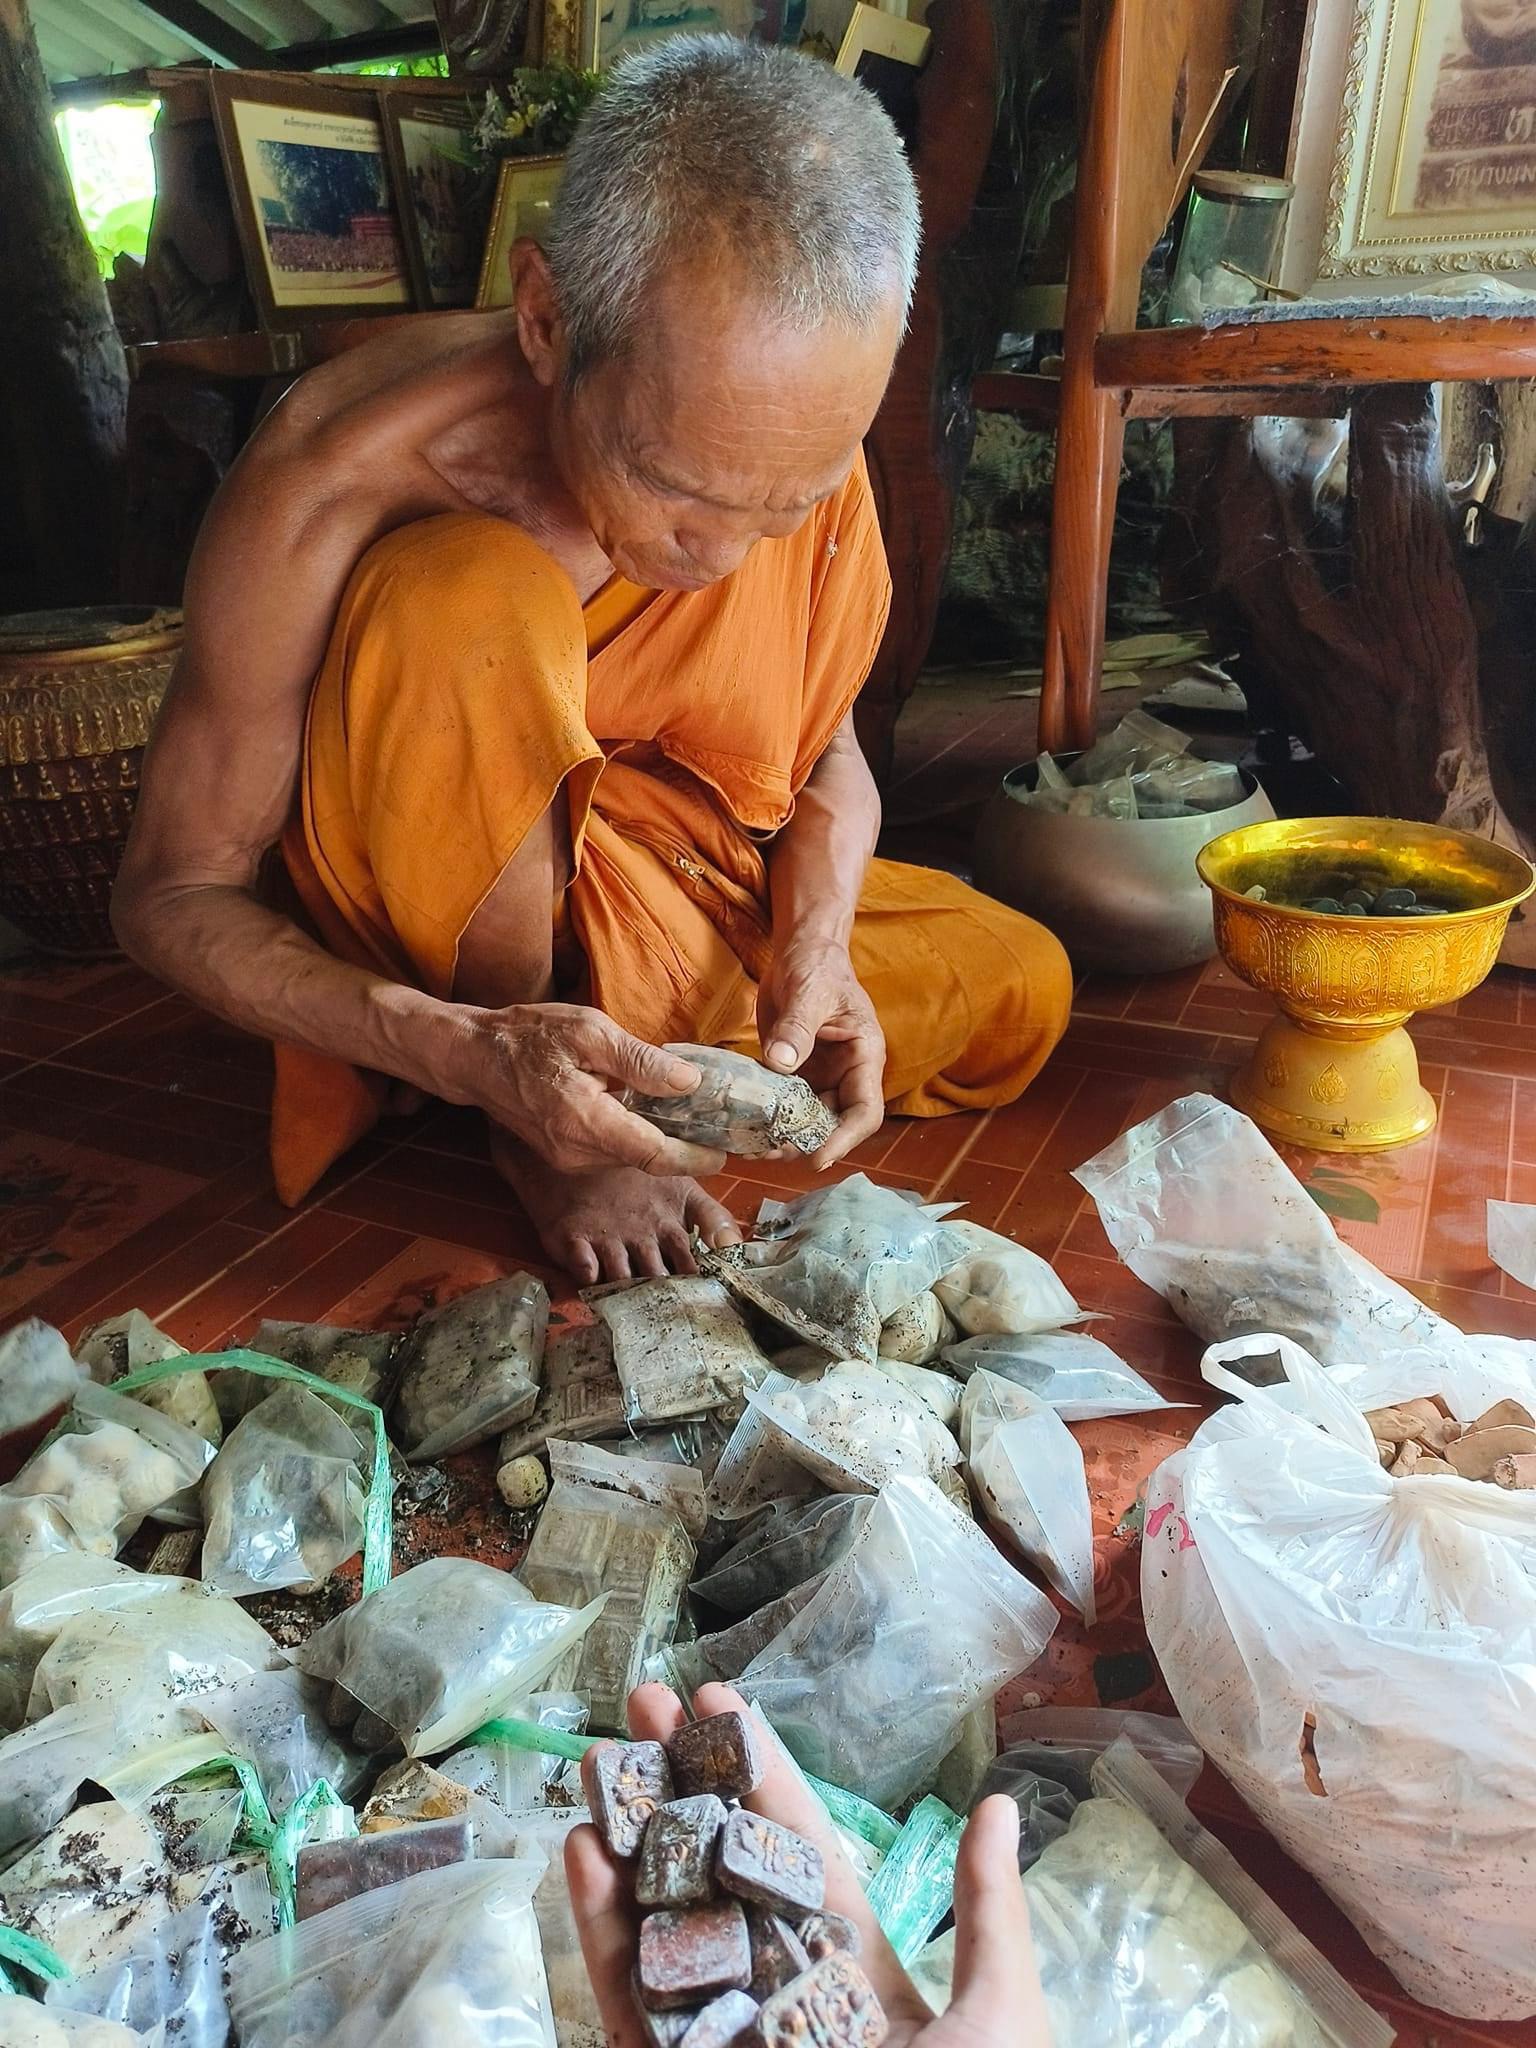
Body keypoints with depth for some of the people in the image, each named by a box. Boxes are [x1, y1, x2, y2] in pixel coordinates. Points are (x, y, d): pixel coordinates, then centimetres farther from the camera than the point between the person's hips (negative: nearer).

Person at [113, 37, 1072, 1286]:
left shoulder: (802, 440, -17)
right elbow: (172, 896, -22)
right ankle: (530, 1132, -17)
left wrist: (816, 953, -25)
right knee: (472, 599, -35)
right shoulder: (330, 491, -30)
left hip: (678, 888, 4)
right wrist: (469, 1055, -38)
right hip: (417, 937, -3)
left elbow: (828, 755, -4)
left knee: (1016, 985, -8)